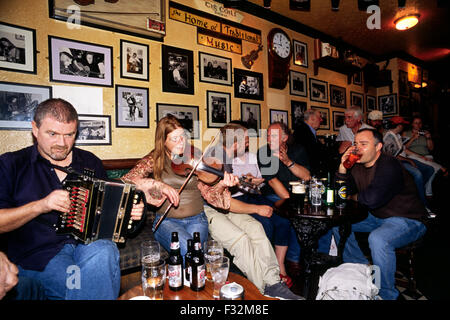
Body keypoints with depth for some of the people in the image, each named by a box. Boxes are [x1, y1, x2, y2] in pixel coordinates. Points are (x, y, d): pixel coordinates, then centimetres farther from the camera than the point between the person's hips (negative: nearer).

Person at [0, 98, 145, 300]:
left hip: (91, 244, 4)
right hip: (39, 254, -3)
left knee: (104, 252, -32)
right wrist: (40, 205, -18)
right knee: (93, 283, -31)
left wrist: (130, 210, -3)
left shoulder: (91, 162, 13)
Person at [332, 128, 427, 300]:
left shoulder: (389, 165, -24)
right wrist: (342, 168, -10)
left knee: (378, 239, -35)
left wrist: (355, 197, -12)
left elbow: (372, 199, -35)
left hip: (407, 220, -8)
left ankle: (387, 294, -12)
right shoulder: (357, 166, 1)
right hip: (376, 216, 9)